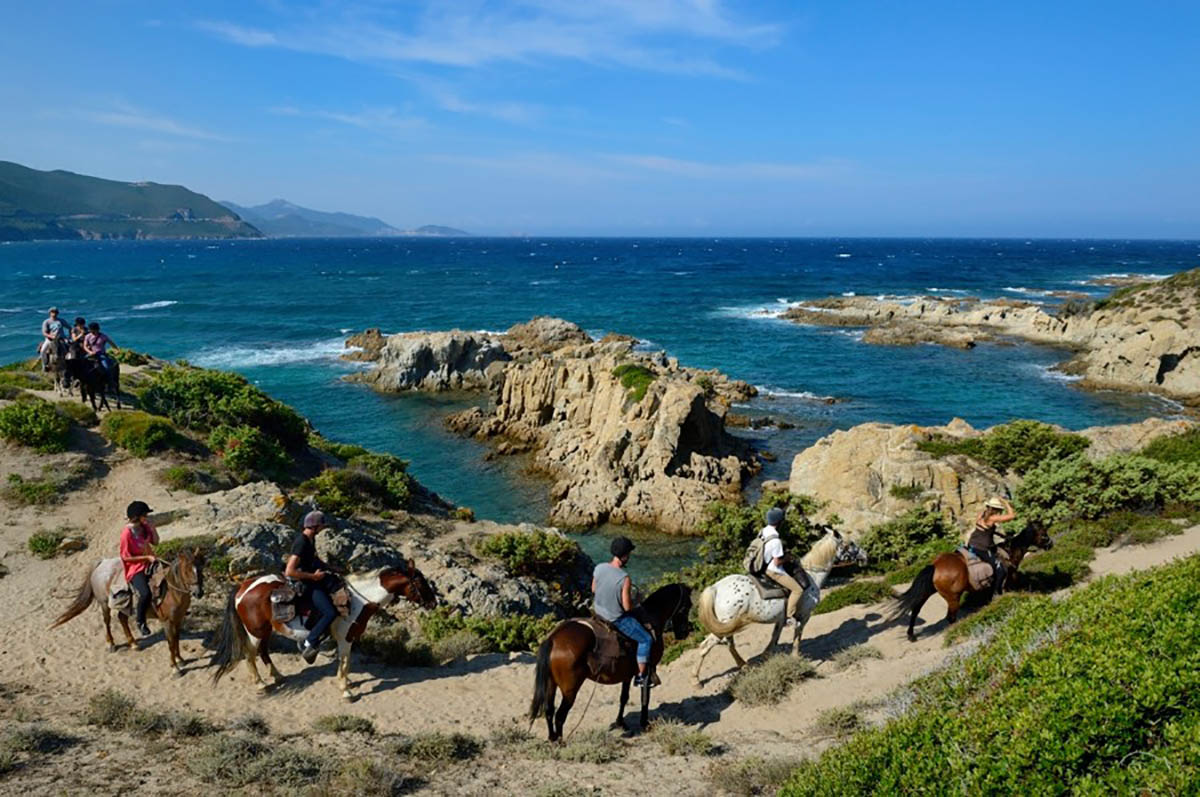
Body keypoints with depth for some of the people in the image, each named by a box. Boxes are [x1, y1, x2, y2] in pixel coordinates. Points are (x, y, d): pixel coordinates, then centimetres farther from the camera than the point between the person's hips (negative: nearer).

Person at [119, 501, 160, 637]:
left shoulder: (144, 527, -2)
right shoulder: (127, 533, -22)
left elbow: (155, 542, 7)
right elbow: (126, 557, -17)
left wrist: (152, 527, -9)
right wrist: (147, 557, -20)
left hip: (150, 562, 8)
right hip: (135, 568, -8)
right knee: (145, 594, -27)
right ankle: (141, 622, -1)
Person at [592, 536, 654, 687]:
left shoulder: (599, 568, -11)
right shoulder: (625, 579, -29)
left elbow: (593, 590, 4)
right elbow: (627, 606, -22)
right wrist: (635, 605, -1)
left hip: (598, 612, 7)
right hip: (617, 619, -7)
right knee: (646, 640, 9)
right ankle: (640, 677, 15)